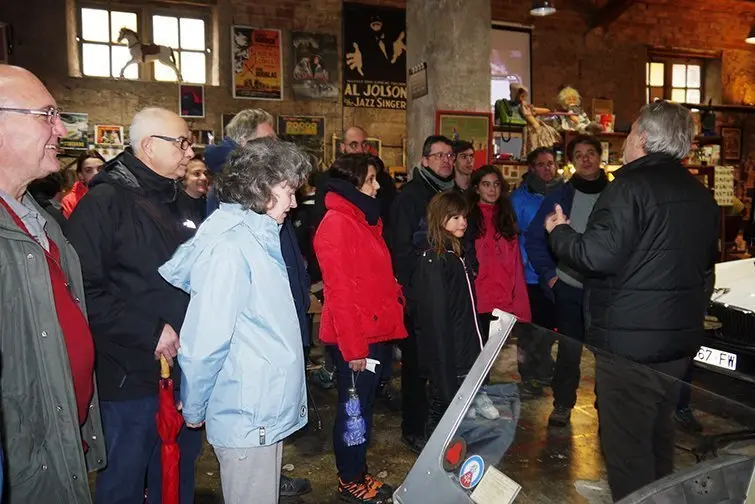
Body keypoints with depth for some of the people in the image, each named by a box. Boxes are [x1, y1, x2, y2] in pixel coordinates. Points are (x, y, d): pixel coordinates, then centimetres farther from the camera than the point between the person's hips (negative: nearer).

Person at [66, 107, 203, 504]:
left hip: (179, 369, 7)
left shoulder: (174, 201, 12)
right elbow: (87, 291, -22)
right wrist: (150, 331, -20)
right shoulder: (106, 200, -13)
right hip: (130, 377, -7)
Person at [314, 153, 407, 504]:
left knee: (365, 406, 19)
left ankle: (359, 472, 35)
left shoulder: (365, 219, 13)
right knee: (353, 409, 7)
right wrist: (352, 346, -19)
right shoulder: (337, 223, -16)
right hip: (355, 338, -9)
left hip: (376, 333, 9)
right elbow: (338, 290, -20)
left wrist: (390, 321, 12)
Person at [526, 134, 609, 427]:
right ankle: (562, 404, 25)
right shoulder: (559, 197, 1)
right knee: (569, 349, 8)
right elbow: (534, 238, 4)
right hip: (569, 287, 0)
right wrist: (549, 274, -2)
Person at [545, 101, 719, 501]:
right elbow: (706, 261, 21)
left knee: (626, 442, 3)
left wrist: (558, 231, -7)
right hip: (681, 337, 9)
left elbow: (597, 256, -24)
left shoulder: (631, 186, -17)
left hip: (630, 340, -8)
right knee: (658, 434, 24)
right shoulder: (700, 195, 9)